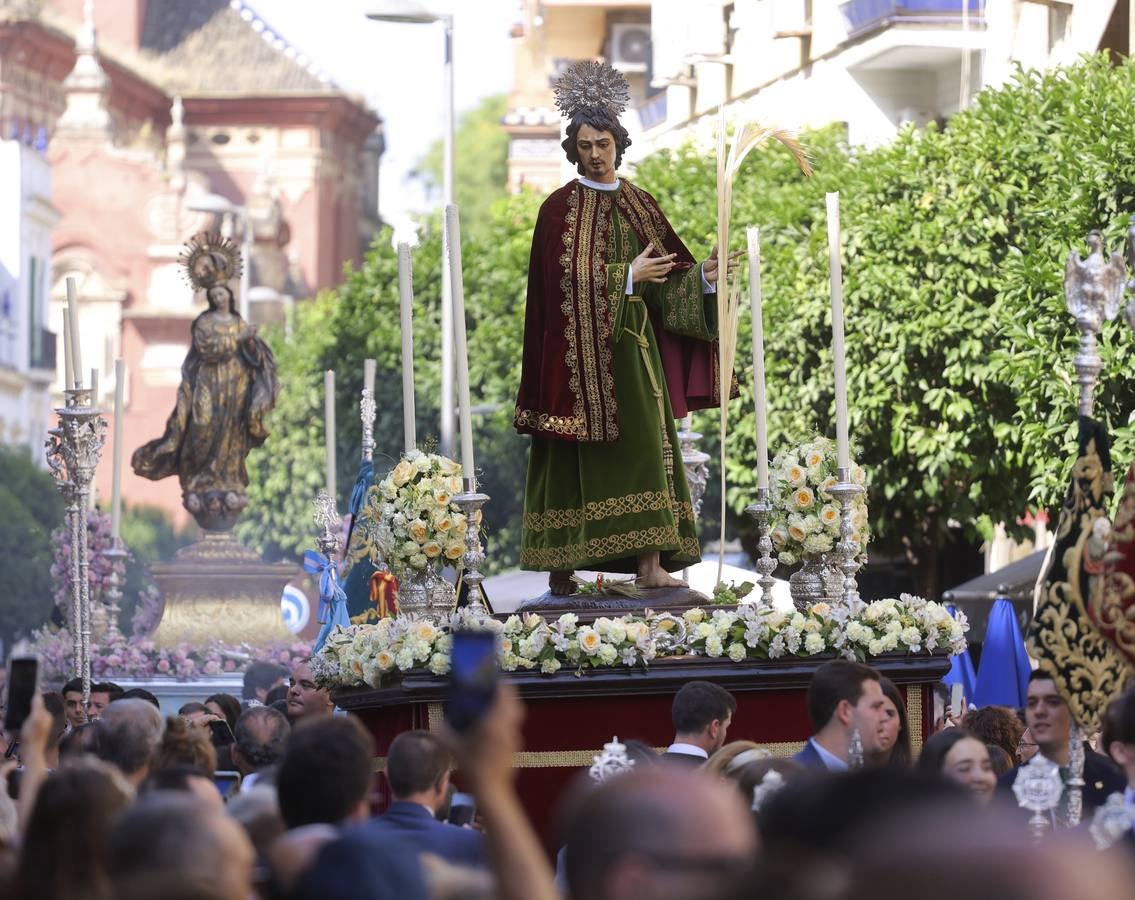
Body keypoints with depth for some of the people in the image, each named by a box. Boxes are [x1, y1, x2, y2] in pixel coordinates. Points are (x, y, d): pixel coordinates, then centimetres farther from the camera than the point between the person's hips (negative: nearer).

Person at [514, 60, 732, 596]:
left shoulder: (640, 205, 12)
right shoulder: (559, 209, -1)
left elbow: (666, 275, 8)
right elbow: (565, 279, -11)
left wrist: (702, 276, -11)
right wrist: (627, 276, -10)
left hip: (632, 349, 4)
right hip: (578, 349, -4)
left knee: (643, 447, -4)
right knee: (575, 459, -4)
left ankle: (650, 563, -8)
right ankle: (561, 566, -1)